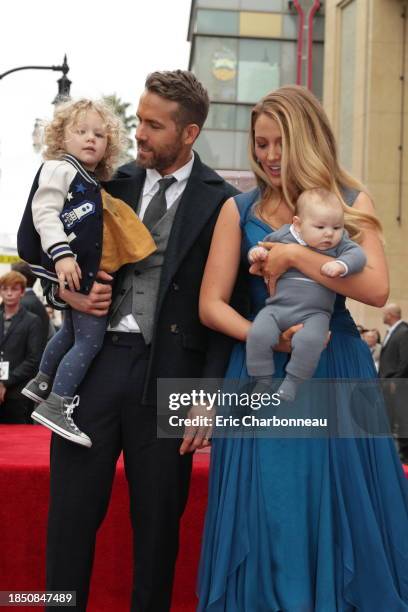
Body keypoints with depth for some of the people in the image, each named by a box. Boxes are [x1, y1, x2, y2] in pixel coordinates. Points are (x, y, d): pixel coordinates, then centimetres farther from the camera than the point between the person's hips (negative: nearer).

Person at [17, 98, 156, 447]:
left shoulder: (92, 183, 19)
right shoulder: (59, 168, -9)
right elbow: (44, 213, -20)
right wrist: (61, 254, -32)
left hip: (87, 271, 10)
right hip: (69, 268, -10)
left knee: (72, 332, 24)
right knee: (91, 338, -14)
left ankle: (42, 384, 41)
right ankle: (55, 406, -12)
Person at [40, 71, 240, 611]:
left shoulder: (219, 202, -1)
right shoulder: (114, 182, 9)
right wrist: (67, 292, -3)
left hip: (168, 373, -3)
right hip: (95, 361, 3)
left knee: (158, 520, 9)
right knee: (71, 511, 6)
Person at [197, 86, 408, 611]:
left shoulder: (350, 202, 2)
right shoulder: (240, 210, 4)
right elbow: (211, 305, 0)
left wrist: (293, 255, -17)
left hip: (336, 371, 0)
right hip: (262, 374, 0)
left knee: (339, 509, 5)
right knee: (267, 517, 3)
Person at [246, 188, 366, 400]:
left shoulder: (340, 243, 5)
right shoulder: (281, 237, 7)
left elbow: (357, 254, -8)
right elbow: (262, 249, 19)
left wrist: (342, 265, -27)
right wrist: (256, 253, -3)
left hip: (314, 313, -1)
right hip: (277, 307, 1)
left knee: (310, 340, -30)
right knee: (258, 335, -23)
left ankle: (291, 385, -11)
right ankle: (262, 381, -3)